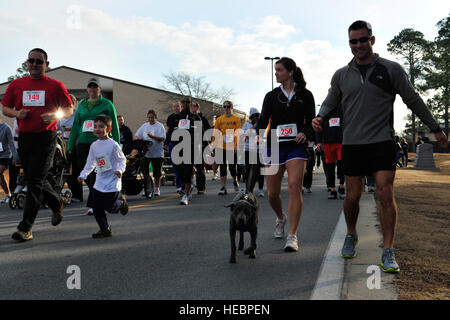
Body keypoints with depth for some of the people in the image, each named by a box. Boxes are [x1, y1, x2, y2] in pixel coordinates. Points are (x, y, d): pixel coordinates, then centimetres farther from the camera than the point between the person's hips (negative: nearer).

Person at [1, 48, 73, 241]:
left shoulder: (56, 86, 1)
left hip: (46, 138, -4)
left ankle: (25, 228, -4)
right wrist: (16, 113, -7)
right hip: (24, 137, 4)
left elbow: (69, 109, 6)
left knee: (35, 181, -8)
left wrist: (55, 115, -14)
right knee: (34, 180, 13)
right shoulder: (16, 85, 9)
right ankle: (57, 204, 39)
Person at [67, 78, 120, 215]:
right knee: (86, 175, 5)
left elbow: (114, 126, 4)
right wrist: (70, 145, 14)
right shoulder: (82, 105, 18)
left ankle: (92, 205, -6)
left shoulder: (107, 104, 6)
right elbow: (75, 126, 20)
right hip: (83, 143, 5)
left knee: (96, 174, -11)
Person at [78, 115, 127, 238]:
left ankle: (121, 200, 28)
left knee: (110, 208, -4)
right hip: (99, 183, 6)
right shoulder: (94, 145, 7)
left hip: (112, 183, -6)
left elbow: (122, 160, -6)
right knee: (97, 209, 3)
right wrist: (83, 175, 8)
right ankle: (105, 230, 18)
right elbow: (90, 163, 15)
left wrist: (120, 170, -24)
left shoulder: (113, 145, -11)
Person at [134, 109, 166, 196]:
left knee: (157, 172, 4)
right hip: (145, 152, 3)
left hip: (157, 152, -3)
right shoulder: (144, 126, 12)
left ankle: (157, 189, 15)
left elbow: (162, 138, -11)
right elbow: (136, 135, 13)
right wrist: (137, 139, -11)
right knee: (145, 171, -1)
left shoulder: (160, 126, -1)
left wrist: (153, 136, -25)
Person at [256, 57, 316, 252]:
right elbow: (263, 120, 4)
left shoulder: (305, 95, 7)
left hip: (296, 147, -2)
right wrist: (258, 134, -16)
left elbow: (311, 121, 6)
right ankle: (280, 218, 37)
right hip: (274, 146, 3)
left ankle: (292, 236, -15)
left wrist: (306, 134, -15)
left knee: (294, 187, -18)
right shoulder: (271, 96, 11)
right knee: (272, 193, 4)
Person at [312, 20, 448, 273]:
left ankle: (388, 253, -1)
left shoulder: (391, 69, 2)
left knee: (386, 194, -9)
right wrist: (320, 117, -4)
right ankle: (351, 236, 32)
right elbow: (331, 102, 19)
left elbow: (413, 100, 8)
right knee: (353, 196, 5)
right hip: (352, 145, 2)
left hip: (382, 143, -2)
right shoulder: (341, 75, 8)